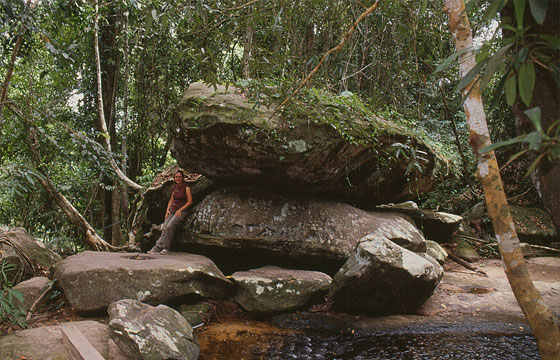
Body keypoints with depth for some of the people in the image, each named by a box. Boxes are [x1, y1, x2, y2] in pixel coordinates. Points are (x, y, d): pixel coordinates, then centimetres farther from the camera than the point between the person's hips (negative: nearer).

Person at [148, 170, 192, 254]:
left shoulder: (186, 188, -5)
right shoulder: (174, 187, 14)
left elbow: (190, 201, -7)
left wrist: (180, 210, -13)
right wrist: (168, 210, 6)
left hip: (181, 211, -6)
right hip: (172, 210, 6)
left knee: (170, 226, -27)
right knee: (165, 228, -15)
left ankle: (166, 248, -20)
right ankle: (157, 247, -21)